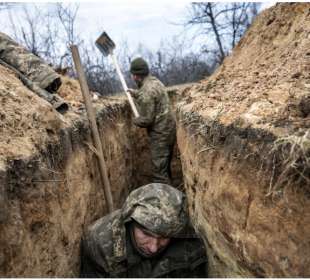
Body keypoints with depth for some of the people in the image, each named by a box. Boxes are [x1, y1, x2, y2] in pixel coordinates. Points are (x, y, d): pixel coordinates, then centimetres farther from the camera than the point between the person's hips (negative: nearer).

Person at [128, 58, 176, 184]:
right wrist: (135, 93, 33)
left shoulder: (147, 91, -23)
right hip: (168, 128, 10)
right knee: (165, 165, 21)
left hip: (160, 133, -10)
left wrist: (135, 120, -1)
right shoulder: (154, 81, 6)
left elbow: (146, 120, -21)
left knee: (159, 169, -2)